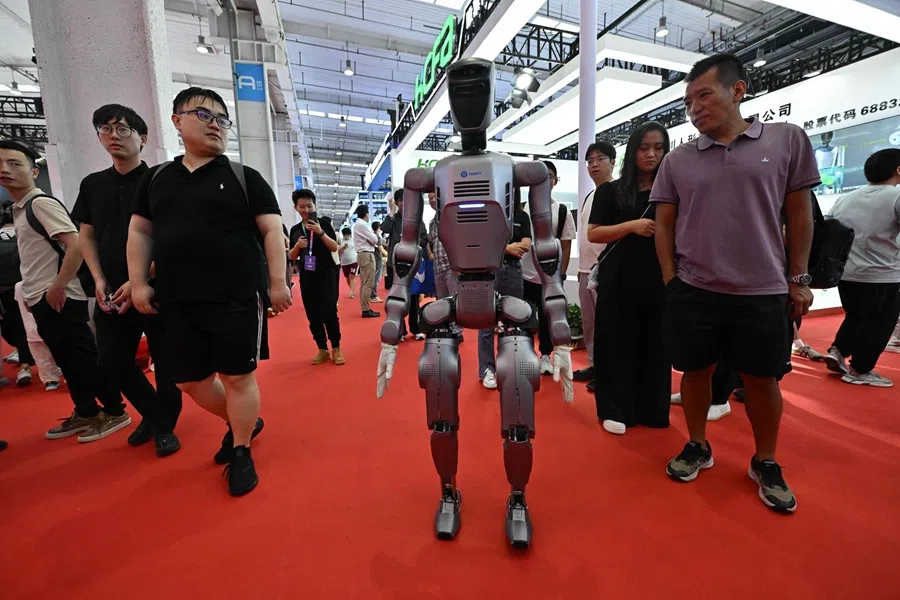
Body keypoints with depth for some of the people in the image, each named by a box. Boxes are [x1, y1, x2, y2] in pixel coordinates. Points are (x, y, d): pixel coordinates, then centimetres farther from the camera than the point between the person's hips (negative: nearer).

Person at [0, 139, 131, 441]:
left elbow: (76, 245, -22)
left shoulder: (41, 202, -11)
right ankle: (85, 413, 25)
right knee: (67, 361, 14)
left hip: (59, 299, -9)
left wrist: (58, 287, -19)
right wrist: (32, 292, 17)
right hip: (41, 300, 9)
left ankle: (114, 412, 7)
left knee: (83, 358, -4)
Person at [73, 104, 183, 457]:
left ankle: (165, 426, 21)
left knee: (165, 361, 1)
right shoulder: (92, 184, 13)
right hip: (112, 293, 6)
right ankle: (152, 413, 31)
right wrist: (99, 280, 1)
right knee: (112, 362, 9)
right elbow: (86, 236, 16)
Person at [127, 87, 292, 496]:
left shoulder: (244, 178, 1)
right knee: (190, 381, 13)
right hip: (177, 302, 5)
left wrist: (278, 283, -12)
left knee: (238, 377, 1)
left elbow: (272, 231, -4)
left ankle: (241, 454, 22)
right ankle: (242, 424, 38)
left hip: (237, 297, -5)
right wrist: (138, 283, 8)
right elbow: (140, 232, 17)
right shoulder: (155, 179, 13)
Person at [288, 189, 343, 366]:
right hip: (306, 277, 4)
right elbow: (292, 257, 10)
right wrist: (298, 245, -10)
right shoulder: (295, 230, 10)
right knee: (313, 316, 6)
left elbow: (334, 247, -9)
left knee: (329, 313, -8)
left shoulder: (324, 224, 0)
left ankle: (336, 349, 6)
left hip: (325, 275, -4)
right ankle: (322, 350, 18)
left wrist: (320, 233, -22)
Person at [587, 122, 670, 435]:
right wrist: (633, 225, -13)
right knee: (618, 343, 1)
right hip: (619, 279, -2)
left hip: (659, 279, 3)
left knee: (655, 345, 6)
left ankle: (651, 409, 23)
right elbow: (593, 234, -2)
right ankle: (615, 410, 13)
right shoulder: (611, 190, 6)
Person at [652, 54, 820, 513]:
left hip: (763, 290, 0)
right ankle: (697, 447, 32)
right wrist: (671, 280, -1)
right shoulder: (677, 160, 4)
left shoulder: (787, 139, 3)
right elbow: (664, 225, 6)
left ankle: (766, 464, 33)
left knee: (762, 378, 11)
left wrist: (798, 278, 3)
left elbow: (799, 212, 5)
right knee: (696, 371, 11)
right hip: (692, 291, 1)